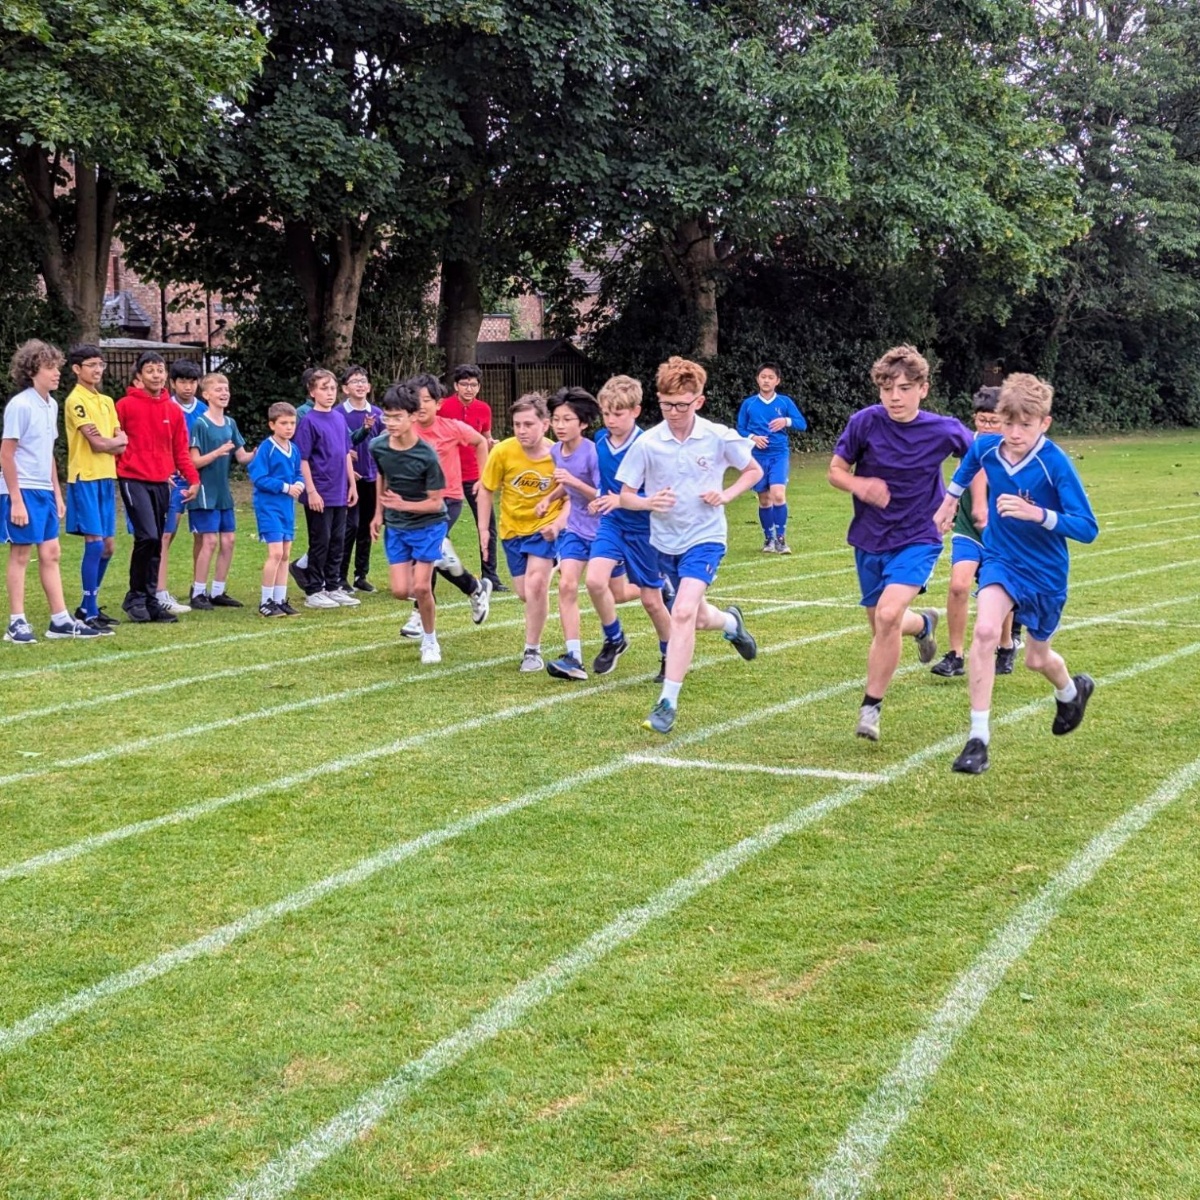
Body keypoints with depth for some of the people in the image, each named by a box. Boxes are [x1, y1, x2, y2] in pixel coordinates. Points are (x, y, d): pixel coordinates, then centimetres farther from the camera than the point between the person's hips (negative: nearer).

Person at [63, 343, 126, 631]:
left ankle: (88, 606, 20)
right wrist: (116, 440, 1)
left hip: (106, 478, 8)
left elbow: (122, 445, 9)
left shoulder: (107, 402, 16)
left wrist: (105, 441, -9)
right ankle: (89, 612, -6)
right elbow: (98, 444, -16)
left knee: (108, 545, 9)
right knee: (94, 542, -11)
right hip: (85, 479, -8)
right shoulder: (76, 400, -8)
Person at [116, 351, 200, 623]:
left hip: (161, 482, 5)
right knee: (147, 536, -16)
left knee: (156, 545, 9)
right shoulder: (125, 406, -4)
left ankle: (151, 600, 17)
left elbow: (180, 450, 11)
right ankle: (135, 597, -2)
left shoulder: (174, 410, 9)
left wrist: (193, 479, 3)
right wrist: (118, 470, -9)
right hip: (134, 480, -5)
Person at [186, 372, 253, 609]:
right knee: (209, 540, -8)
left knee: (228, 540, 6)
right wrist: (217, 452, -28)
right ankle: (198, 593, 1)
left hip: (224, 492, 7)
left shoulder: (230, 423, 10)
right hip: (205, 491, -7)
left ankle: (217, 592, 16)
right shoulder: (200, 424, -10)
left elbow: (242, 456, 10)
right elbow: (195, 461, -13)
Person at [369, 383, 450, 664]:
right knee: (400, 591, -3)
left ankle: (430, 641, 13)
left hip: (428, 525, -4)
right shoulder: (378, 447, -9)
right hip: (395, 527, 4)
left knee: (421, 587, -10)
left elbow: (436, 502, -17)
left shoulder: (427, 456, -23)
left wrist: (404, 505, -31)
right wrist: (379, 514, 14)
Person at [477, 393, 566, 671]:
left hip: (545, 527, -3)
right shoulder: (503, 452, -16)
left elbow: (571, 497, -9)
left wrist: (558, 523, -26)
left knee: (536, 584, -21)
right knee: (525, 593, 9)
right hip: (513, 529, 3)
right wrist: (483, 529, -5)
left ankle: (532, 650, -4)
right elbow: (486, 490, -2)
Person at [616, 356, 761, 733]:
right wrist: (648, 502, -25)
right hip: (665, 541, 3)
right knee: (699, 618, 16)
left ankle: (668, 703, -17)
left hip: (705, 537, -3)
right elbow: (625, 496, -3)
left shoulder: (719, 437, -11)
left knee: (683, 612, -22)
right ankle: (732, 622, 54)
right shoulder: (647, 443, -9)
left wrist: (726, 495, -11)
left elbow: (754, 470, 6)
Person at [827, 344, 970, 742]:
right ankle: (923, 623, 51)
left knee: (888, 615, -25)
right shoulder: (865, 422, -13)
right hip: (870, 540, 3)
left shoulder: (944, 430, -12)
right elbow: (836, 470, -1)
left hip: (917, 540, -3)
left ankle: (871, 707, -9)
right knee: (881, 627, 14)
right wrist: (860, 485, -21)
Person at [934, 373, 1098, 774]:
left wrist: (1037, 513, -40)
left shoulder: (1055, 463, -25)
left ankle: (1071, 691, 55)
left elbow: (1087, 528, -27)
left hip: (1045, 571, -2)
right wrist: (949, 499, 23)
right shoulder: (986, 447, -13)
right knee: (985, 631, -26)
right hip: (1001, 559, 2)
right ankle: (979, 739, -20)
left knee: (1038, 659, 16)